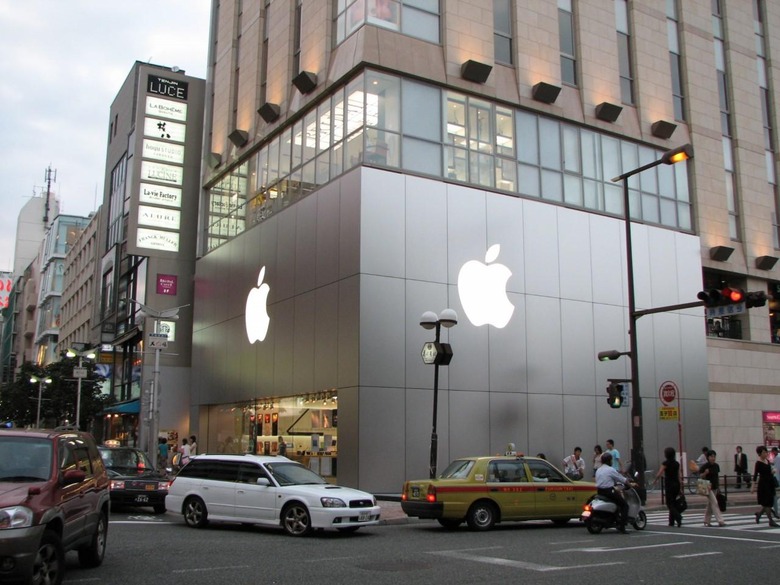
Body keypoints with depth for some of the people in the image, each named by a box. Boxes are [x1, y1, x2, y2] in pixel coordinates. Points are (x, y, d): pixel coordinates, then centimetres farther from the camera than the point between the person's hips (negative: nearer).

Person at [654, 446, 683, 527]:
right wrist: (680, 482, 14)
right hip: (676, 484, 6)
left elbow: (659, 474, -12)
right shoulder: (677, 463, 8)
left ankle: (678, 517, -24)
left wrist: (655, 480, 4)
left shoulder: (666, 463, -10)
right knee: (673, 503, 15)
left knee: (669, 504, -2)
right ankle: (671, 522, 19)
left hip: (669, 484, -6)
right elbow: (679, 475, 9)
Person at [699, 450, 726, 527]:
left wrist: (719, 486, 16)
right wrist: (705, 473, -26)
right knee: (714, 503, -12)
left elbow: (717, 476, 16)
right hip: (708, 488, -6)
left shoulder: (716, 466, 6)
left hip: (715, 488, 6)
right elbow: (700, 477, -7)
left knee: (710, 504, 12)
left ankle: (706, 521, 21)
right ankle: (720, 521, -13)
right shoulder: (705, 466, -12)